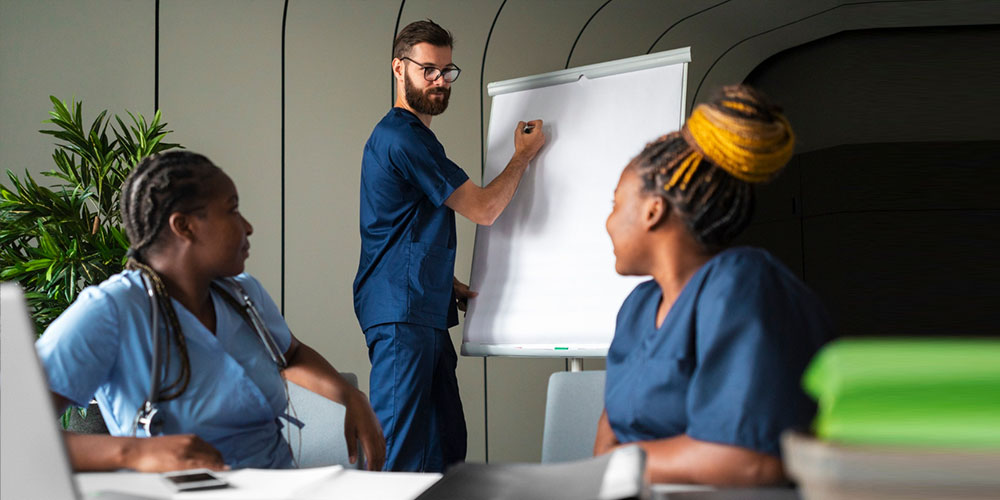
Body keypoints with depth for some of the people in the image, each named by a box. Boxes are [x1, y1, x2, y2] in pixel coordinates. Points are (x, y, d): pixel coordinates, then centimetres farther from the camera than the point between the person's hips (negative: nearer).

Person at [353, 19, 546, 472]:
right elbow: (483, 209, -11)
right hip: (400, 315, -11)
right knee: (399, 453, -13)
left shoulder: (413, 136, 21)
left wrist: (449, 284, 15)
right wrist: (524, 155, 3)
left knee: (446, 445, 10)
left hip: (426, 312, 11)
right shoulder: (401, 137, -13)